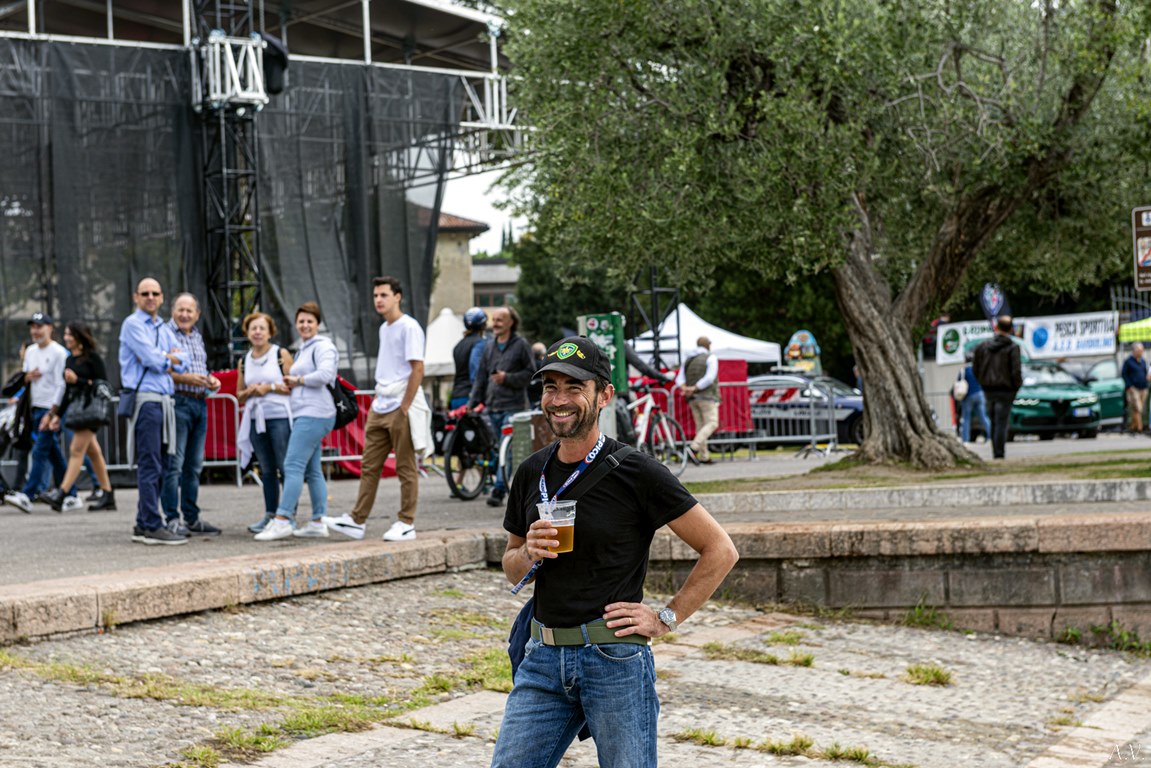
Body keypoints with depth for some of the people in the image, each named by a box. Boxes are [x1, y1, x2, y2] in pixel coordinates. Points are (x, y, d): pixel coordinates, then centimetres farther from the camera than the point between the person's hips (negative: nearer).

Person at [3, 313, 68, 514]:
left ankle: (27, 495, -19)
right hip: (36, 407, 8)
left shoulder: (58, 352, -9)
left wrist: (52, 413, -19)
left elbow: (61, 385, -13)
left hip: (52, 408, -8)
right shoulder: (31, 351, 14)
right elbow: (24, 381, 23)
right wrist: (28, 377, -2)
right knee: (53, 452, 10)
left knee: (40, 451, -13)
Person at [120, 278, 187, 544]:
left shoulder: (163, 329, 21)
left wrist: (162, 358, -7)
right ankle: (152, 526, -11)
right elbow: (151, 358, -14)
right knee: (150, 465, -10)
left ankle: (143, 525, 14)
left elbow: (180, 362, 11)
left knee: (159, 465, 9)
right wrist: (168, 359, 5)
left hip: (164, 399, 8)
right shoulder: (133, 324, -3)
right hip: (145, 399, -8)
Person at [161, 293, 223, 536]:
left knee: (194, 465, 11)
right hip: (177, 401, -8)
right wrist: (186, 378, -19)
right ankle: (172, 518, -6)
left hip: (200, 402, 8)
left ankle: (192, 518, 16)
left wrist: (211, 380, 8)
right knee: (174, 463, -8)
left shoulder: (197, 336, 19)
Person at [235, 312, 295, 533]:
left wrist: (270, 387, -10)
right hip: (256, 420, 5)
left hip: (280, 417, -5)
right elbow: (239, 395, 19)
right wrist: (250, 391, -2)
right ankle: (270, 514, 14)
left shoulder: (281, 355, -1)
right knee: (267, 470, 9)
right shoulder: (244, 361, 13)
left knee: (285, 467, -6)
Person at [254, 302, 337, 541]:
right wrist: (291, 384, 8)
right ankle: (318, 522, 10)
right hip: (306, 414, 11)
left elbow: (325, 374, -23)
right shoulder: (304, 349, 23)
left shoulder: (322, 346, -8)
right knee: (312, 470, 9)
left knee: (293, 465, -15)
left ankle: (282, 520, -19)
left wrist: (298, 380, -12)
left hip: (313, 414, -11)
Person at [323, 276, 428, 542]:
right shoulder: (384, 328, 17)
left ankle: (406, 524, 6)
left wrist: (404, 408, -17)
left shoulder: (409, 327, -9)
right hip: (380, 408, 8)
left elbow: (418, 370, -15)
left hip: (401, 408, -8)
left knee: (406, 468, 0)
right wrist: (378, 401, 15)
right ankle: (357, 521, 8)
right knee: (369, 466, 6)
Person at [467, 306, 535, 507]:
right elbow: (481, 377, 19)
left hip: (513, 406, -6)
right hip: (493, 406, 6)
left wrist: (508, 378, -13)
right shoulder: (489, 347, 18)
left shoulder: (521, 344, 0)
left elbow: (530, 373, -3)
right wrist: (473, 402, 12)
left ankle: (499, 489, -18)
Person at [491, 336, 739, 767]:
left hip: (615, 658, -5)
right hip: (544, 658, 5)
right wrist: (529, 554, -3)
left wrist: (666, 620, -7)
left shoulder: (636, 473, -8)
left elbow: (720, 550, -5)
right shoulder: (532, 473, 9)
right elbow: (511, 567, 20)